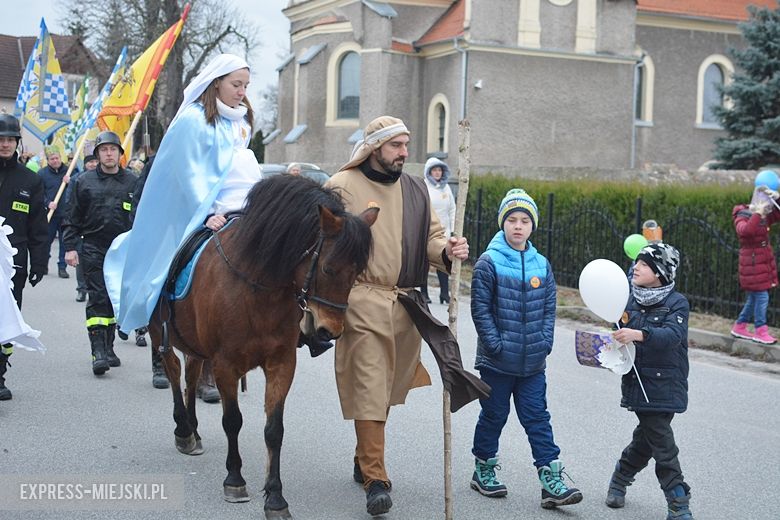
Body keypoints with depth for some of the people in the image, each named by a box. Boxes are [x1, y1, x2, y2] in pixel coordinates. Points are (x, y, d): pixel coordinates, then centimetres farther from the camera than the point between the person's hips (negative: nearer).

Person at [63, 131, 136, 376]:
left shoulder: (132, 182, 6)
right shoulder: (84, 181, 4)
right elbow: (72, 218, 5)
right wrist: (70, 247, -3)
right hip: (94, 249, -2)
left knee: (115, 298, 10)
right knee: (98, 298, -7)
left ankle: (108, 347, 22)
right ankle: (98, 351, -10)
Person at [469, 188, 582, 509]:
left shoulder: (542, 265, 6)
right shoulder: (489, 263, -8)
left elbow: (549, 309, 10)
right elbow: (480, 308, -9)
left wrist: (545, 343, -1)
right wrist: (496, 344, -14)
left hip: (533, 362, 3)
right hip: (496, 361, -3)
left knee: (537, 418, 4)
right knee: (493, 416, 10)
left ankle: (551, 481, 4)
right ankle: (484, 470, 27)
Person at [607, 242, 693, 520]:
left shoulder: (677, 303, -8)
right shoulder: (630, 299, 4)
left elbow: (672, 335, -24)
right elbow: (620, 332, 18)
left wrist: (639, 334, -39)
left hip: (665, 385, -2)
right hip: (638, 381, 2)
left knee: (647, 436, 6)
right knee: (661, 440, 0)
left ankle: (619, 480, 28)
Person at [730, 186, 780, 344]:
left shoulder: (763, 216, 10)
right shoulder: (742, 217, -15)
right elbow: (745, 231, -35)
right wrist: (758, 214, -36)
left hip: (764, 263, 9)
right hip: (752, 264, -9)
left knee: (754, 297, 14)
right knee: (762, 296, -10)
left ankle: (739, 327, 24)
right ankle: (760, 331, -3)